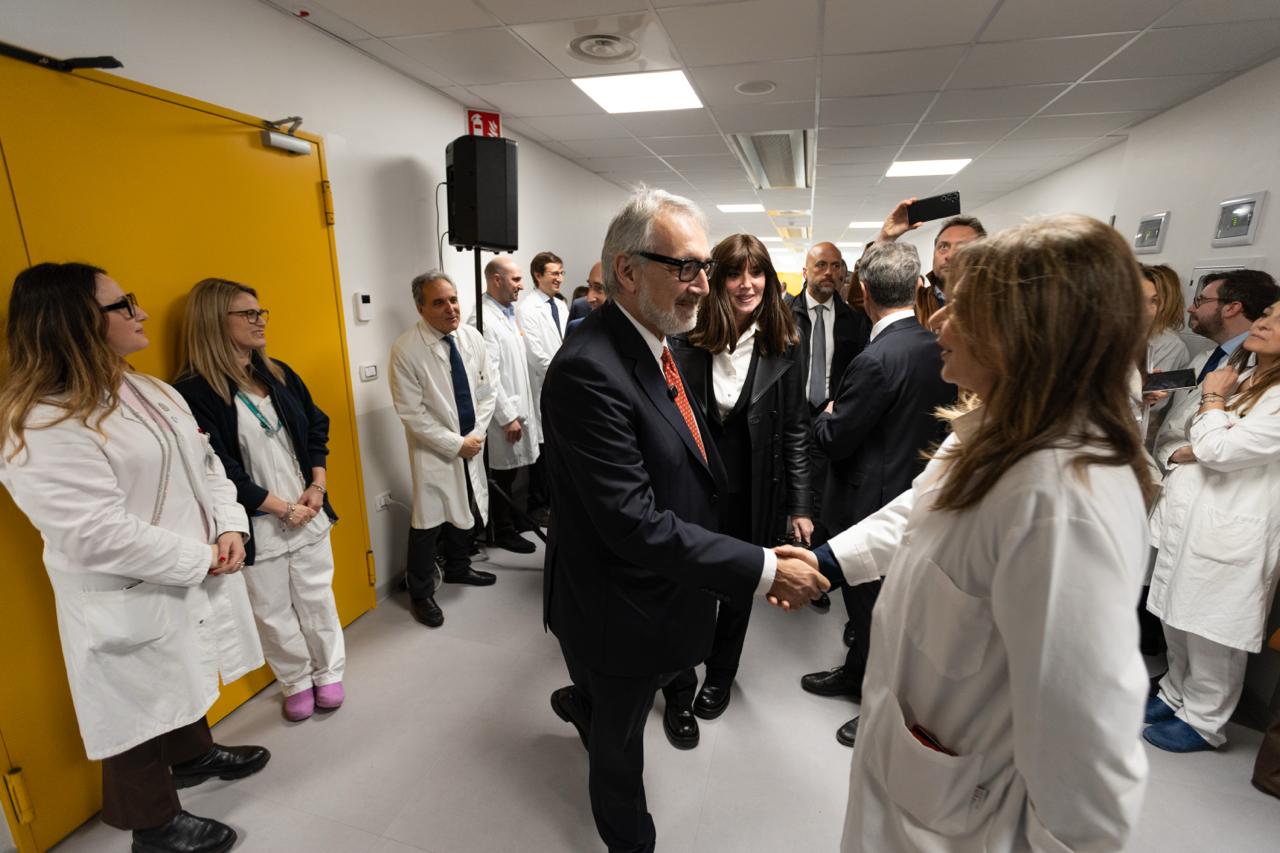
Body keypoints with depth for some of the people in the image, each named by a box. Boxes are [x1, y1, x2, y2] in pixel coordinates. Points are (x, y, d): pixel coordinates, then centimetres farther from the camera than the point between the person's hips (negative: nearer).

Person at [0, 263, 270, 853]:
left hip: (196, 578, 8)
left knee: (186, 679, 29)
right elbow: (97, 535, -27)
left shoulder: (150, 390, 5)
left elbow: (205, 463, 6)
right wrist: (202, 559, -20)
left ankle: (193, 755, 54)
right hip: (132, 602, -8)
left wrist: (230, 529, -9)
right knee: (140, 712, 13)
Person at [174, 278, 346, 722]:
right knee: (273, 613, 13)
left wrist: (316, 488, -3)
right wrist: (284, 508, -13)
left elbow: (316, 427, 9)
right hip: (257, 527, -4)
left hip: (309, 513, 5)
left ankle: (329, 673, 36)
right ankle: (297, 684, 35)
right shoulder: (195, 392, -14)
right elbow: (218, 471, -16)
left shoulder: (279, 374, 4)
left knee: (317, 599, 16)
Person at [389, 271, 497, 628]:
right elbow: (411, 413, -17)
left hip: (471, 443, 5)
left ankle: (457, 567, 44)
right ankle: (421, 594, 25)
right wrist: (456, 444, -17)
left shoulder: (472, 337, -2)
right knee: (429, 522, 4)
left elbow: (487, 389, 4)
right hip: (435, 450, -5)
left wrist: (476, 434, -5)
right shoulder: (406, 349, -17)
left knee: (466, 512, 20)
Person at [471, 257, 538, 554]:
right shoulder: (484, 320, -18)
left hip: (517, 408, 8)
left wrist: (520, 411, 17)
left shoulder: (507, 313, 11)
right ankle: (503, 532, 20)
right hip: (503, 415, -8)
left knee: (512, 471, 17)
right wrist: (507, 417, -18)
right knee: (502, 474, 5)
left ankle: (512, 519, 32)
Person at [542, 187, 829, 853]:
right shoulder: (588, 371, -31)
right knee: (619, 735, 19)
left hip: (663, 579, 8)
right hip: (621, 604, -8)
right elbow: (635, 524, -32)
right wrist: (762, 570, -28)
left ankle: (579, 702, 63)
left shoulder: (656, 343, -1)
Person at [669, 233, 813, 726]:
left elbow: (795, 431, -2)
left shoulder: (781, 349, -6)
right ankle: (679, 679, 42)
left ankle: (720, 675, 45)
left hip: (751, 495, 1)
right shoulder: (686, 341, -9)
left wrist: (800, 506, -2)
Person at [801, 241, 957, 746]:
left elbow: (833, 441, -21)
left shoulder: (876, 360, -27)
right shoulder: (941, 345, -2)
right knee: (868, 597, 25)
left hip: (873, 502, -8)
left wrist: (828, 415, 1)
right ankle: (855, 676, 46)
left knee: (871, 606, 12)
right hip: (918, 491, 8)